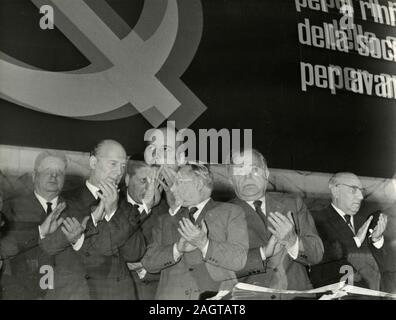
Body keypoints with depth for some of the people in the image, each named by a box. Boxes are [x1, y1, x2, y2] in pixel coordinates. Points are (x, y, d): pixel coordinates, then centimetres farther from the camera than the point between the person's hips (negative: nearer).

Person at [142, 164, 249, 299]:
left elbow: (238, 260, -3)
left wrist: (203, 244, -15)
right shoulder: (165, 221, 17)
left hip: (216, 293, -2)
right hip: (172, 295, 2)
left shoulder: (231, 213, 7)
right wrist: (177, 249, -9)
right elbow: (148, 263, 7)